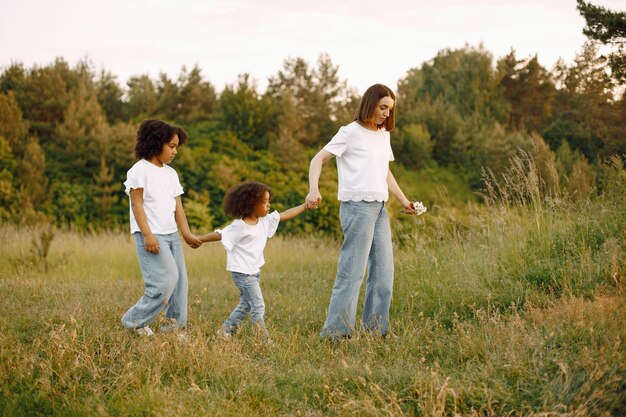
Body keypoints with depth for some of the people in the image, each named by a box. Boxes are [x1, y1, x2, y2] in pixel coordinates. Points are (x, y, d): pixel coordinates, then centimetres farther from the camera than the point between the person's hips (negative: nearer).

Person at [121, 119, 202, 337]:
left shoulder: (171, 173, 17)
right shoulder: (140, 170, -6)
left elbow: (177, 206, 12)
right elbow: (137, 204, -11)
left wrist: (186, 233, -2)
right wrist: (147, 234, -20)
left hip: (171, 235, 8)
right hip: (151, 236, -8)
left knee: (179, 281, 3)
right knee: (165, 281, -15)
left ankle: (175, 325, 10)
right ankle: (134, 321, -1)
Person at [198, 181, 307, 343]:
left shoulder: (265, 221, 2)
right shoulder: (239, 227, -19)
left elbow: (285, 215, 6)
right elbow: (219, 235, -13)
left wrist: (306, 205, 3)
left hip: (254, 272, 9)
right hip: (242, 272, -9)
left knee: (246, 305, 19)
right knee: (258, 305, -10)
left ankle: (225, 331, 30)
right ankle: (264, 339, -6)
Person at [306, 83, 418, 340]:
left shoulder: (383, 135, 18)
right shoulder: (351, 132, -4)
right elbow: (318, 159, -8)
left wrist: (403, 199, 20)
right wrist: (314, 189, -24)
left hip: (380, 208, 8)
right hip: (357, 206, -8)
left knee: (383, 271, 7)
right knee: (352, 271, -11)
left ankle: (375, 331, 13)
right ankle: (336, 331, -9)